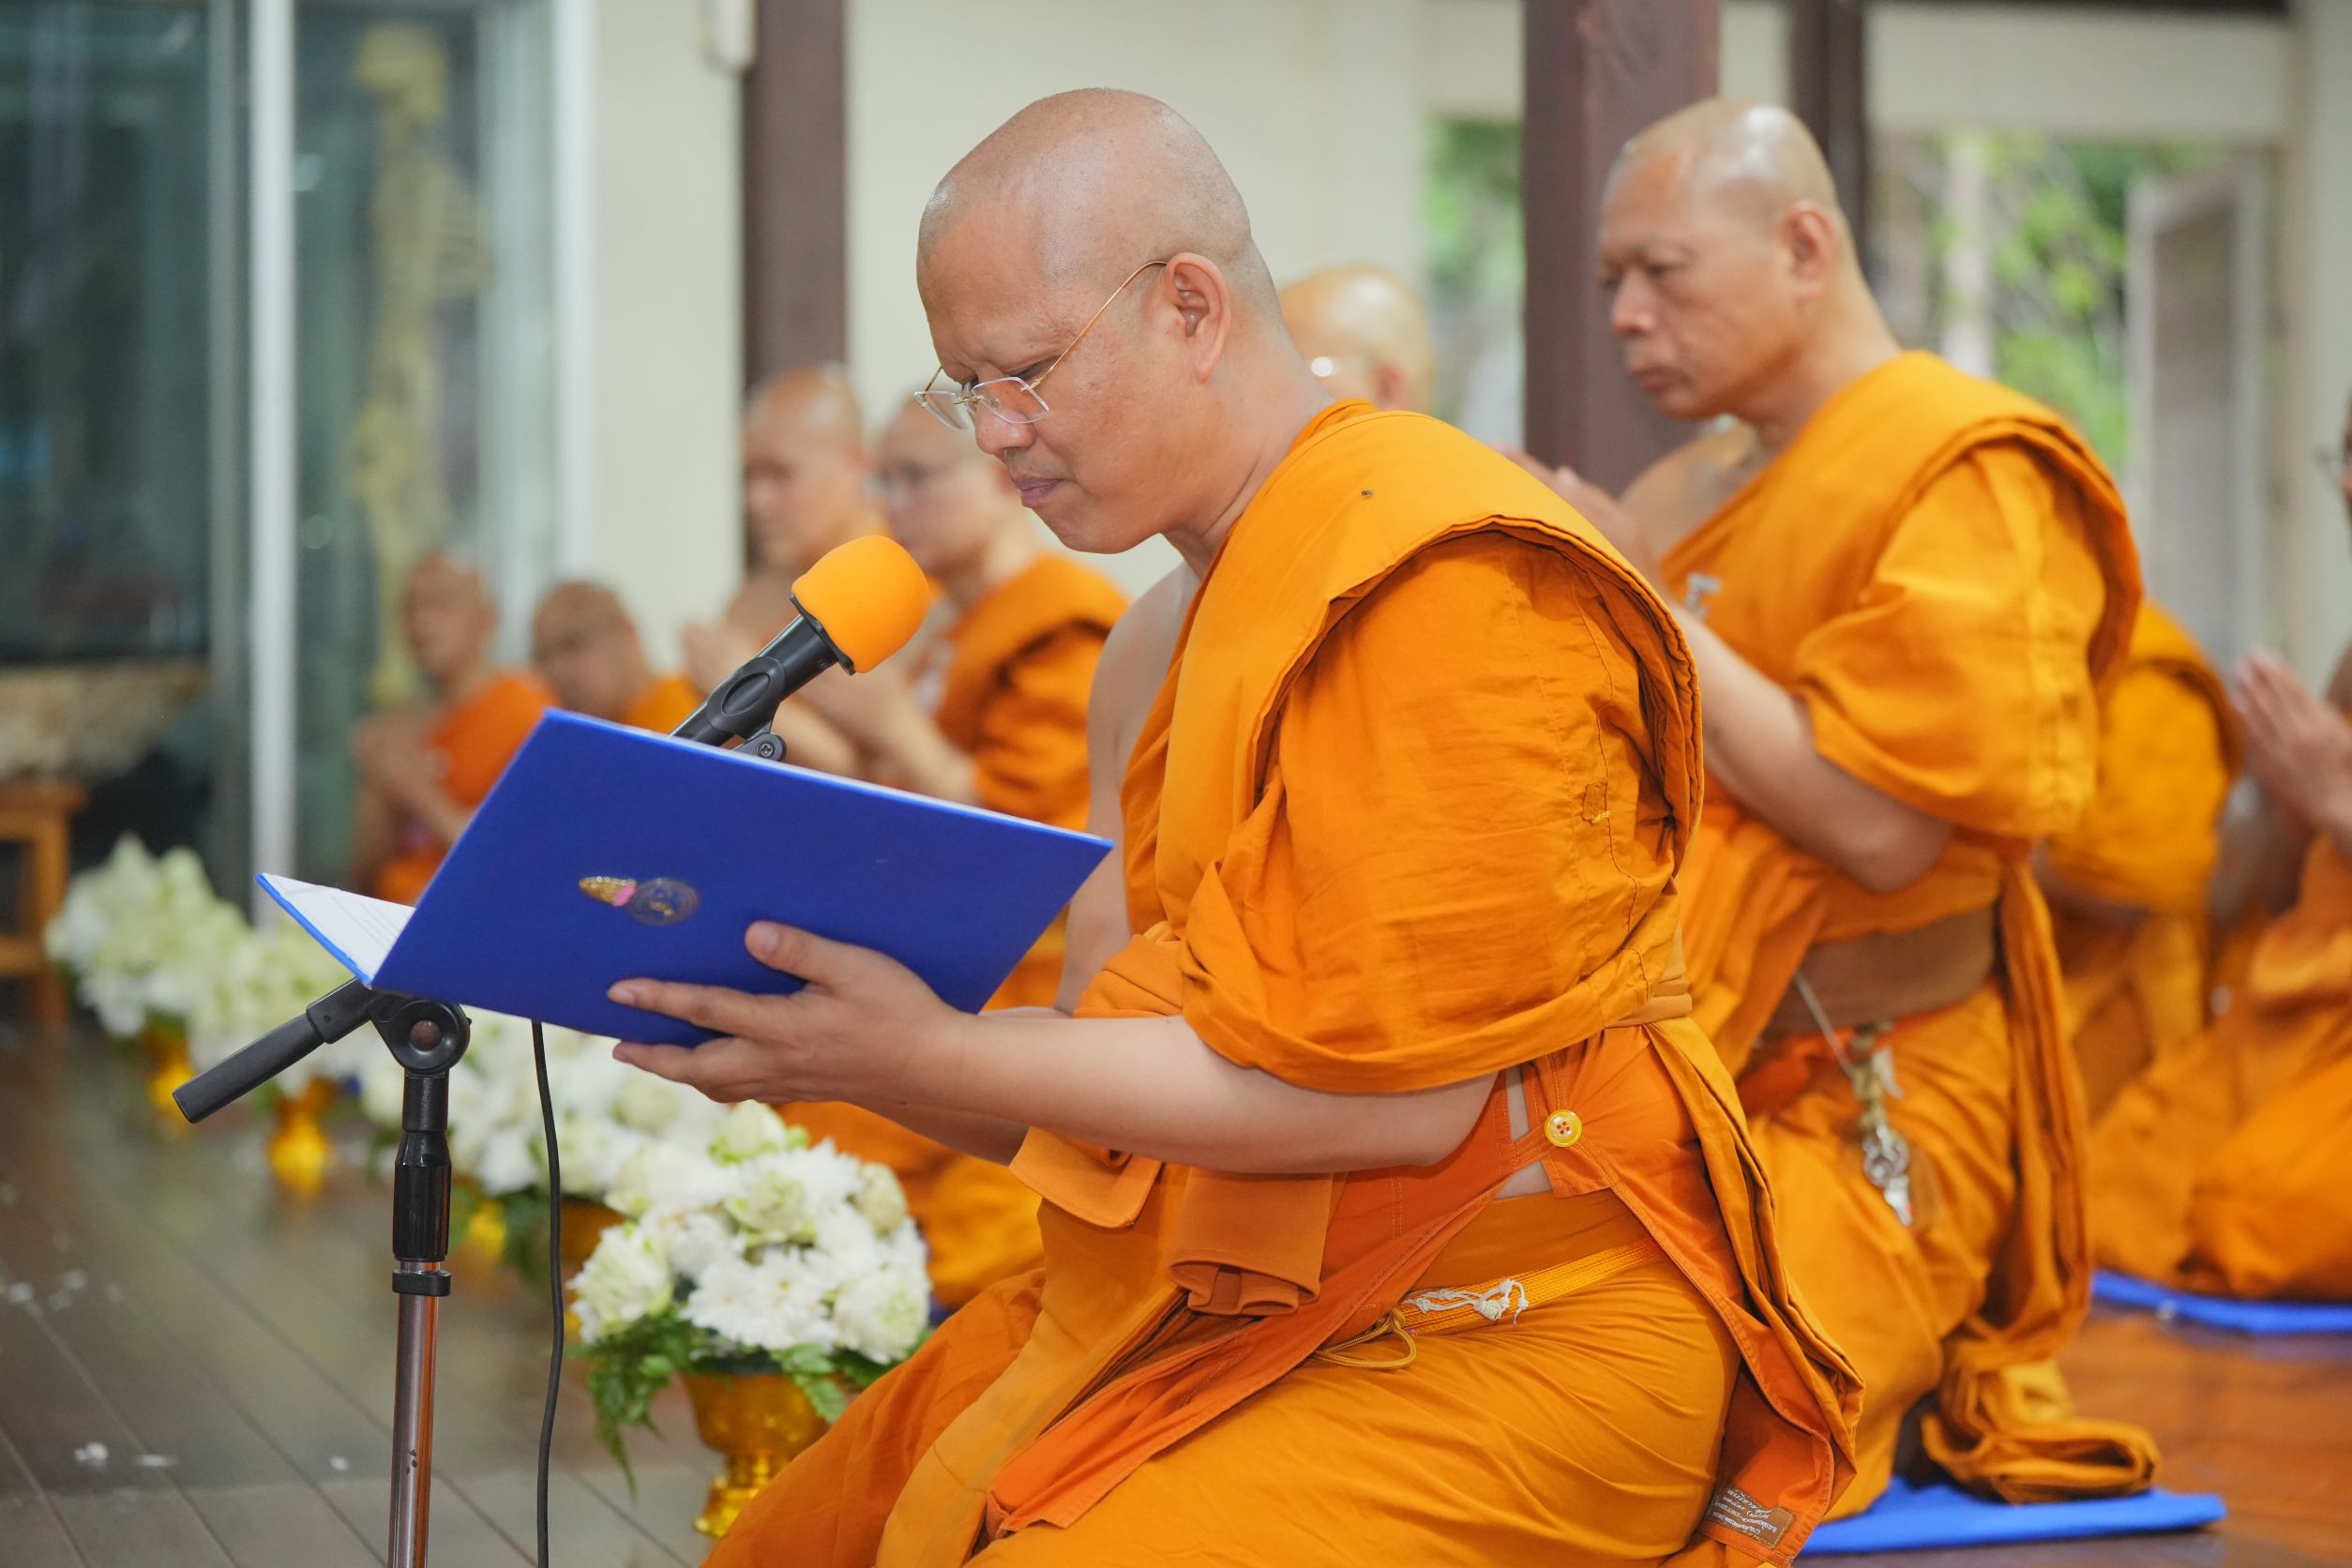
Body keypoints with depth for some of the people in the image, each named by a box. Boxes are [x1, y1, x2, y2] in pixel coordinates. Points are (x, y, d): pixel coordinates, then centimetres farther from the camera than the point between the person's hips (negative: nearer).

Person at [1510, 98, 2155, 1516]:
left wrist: (1638, 602, -12)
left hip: (1859, 1126, -8)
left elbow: (1879, 823, -18)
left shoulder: (1963, 478, -8)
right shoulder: (1707, 485, 15)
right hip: (1669, 1084, 8)